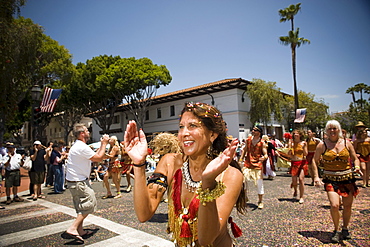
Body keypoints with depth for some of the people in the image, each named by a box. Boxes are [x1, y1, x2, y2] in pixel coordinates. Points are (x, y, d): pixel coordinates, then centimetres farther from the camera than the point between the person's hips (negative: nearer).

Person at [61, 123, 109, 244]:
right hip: (79, 182, -11)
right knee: (89, 204, -6)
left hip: (75, 181, 11)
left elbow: (94, 155, 16)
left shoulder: (77, 146, 14)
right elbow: (99, 158, -17)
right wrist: (104, 143, -8)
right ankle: (72, 229, -8)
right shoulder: (82, 147, -21)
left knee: (81, 207, 17)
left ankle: (80, 231, 26)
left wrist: (102, 144, 14)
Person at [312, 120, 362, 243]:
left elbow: (355, 158, 11)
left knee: (347, 206, 11)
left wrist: (357, 167, -11)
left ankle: (345, 228, 36)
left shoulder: (346, 143, 4)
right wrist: (316, 176, -7)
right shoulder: (322, 145, -3)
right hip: (330, 179, -3)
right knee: (334, 205, -15)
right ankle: (336, 230, 9)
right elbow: (315, 161, 2)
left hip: (347, 178, 3)